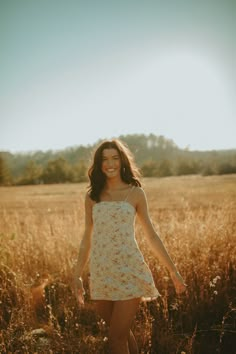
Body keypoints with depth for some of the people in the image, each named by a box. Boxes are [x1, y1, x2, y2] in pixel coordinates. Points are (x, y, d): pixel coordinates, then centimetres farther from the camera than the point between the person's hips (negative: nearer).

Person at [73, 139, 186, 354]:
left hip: (128, 271, -3)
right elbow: (87, 238, 12)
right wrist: (77, 274, 11)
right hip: (101, 273, 3)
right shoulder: (92, 196, 7)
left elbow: (151, 235, 5)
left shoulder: (135, 193, 2)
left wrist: (173, 271, 5)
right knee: (121, 332, 14)